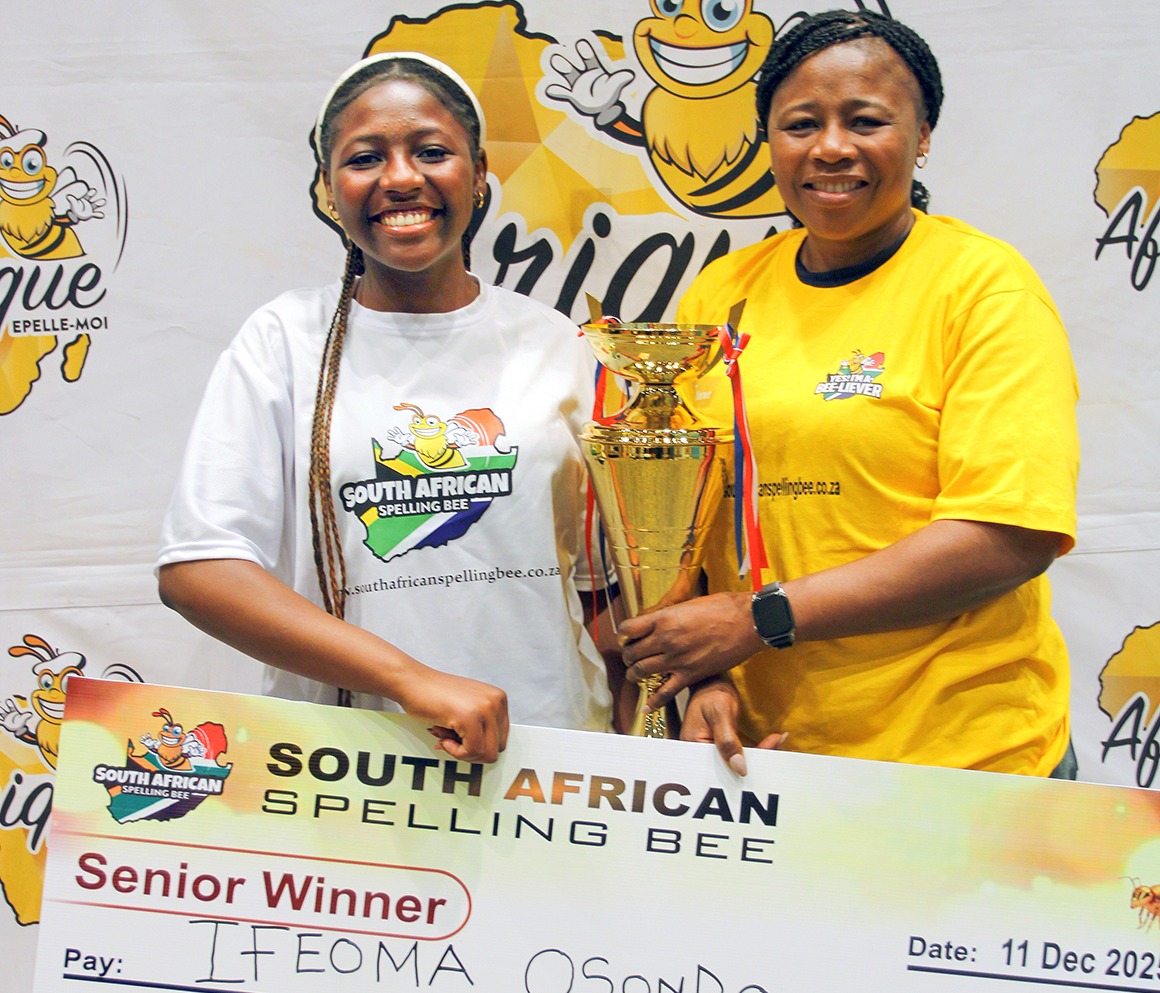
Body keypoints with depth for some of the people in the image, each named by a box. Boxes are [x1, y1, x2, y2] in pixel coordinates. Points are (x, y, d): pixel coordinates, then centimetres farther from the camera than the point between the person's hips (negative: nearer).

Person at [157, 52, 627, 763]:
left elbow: (604, 576, 13)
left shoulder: (555, 345, 10)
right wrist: (412, 678, -15)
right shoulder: (285, 339, 4)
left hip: (554, 752, 1)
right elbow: (197, 569, -6)